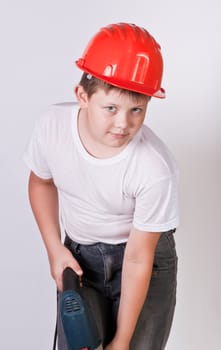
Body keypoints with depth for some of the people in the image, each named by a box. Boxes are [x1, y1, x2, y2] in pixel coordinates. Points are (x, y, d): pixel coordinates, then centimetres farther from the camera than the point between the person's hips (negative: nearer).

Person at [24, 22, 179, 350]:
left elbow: (137, 260, -22)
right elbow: (41, 182, 3)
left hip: (147, 257, -2)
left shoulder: (155, 168, -31)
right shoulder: (52, 126, -21)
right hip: (79, 257, 3)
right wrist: (55, 249, -4)